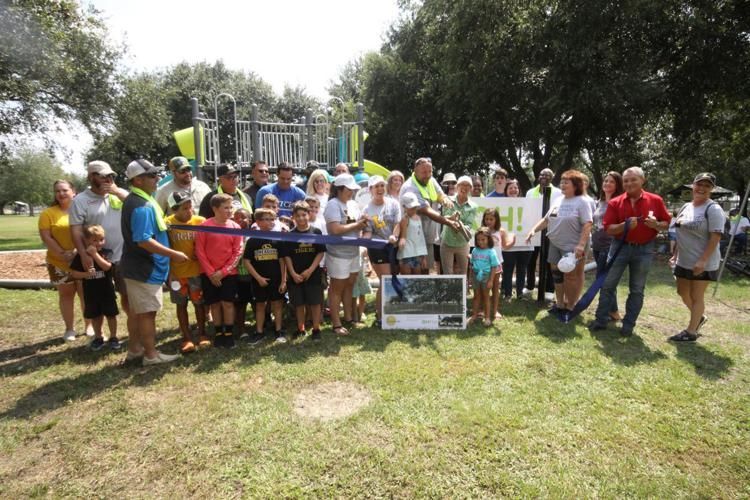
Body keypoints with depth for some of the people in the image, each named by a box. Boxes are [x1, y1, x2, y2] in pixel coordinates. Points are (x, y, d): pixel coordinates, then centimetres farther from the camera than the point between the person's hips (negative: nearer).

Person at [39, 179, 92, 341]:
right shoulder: (48, 213, 0)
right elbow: (46, 237, -6)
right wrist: (62, 254, -17)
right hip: (59, 263, 0)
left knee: (86, 294, 7)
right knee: (66, 295, 10)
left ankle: (89, 325, 20)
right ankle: (69, 329, 20)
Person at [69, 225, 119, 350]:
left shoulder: (107, 252, -8)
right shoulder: (81, 255, -3)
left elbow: (107, 266, -24)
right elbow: (74, 273, -1)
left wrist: (95, 254, -25)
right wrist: (85, 274, -19)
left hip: (107, 291, -2)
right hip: (90, 292, 2)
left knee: (111, 315, 7)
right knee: (95, 316, 15)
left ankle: (113, 337, 20)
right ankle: (98, 337, 31)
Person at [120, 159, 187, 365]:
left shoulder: (134, 200, 12)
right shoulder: (142, 206, -22)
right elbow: (144, 241, -27)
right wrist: (173, 254, -23)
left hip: (139, 267, 10)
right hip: (146, 269, -10)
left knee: (141, 312, 19)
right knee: (148, 312, 1)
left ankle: (134, 349, 31)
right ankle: (151, 355, 12)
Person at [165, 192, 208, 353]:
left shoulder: (201, 221, -7)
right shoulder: (168, 224, -7)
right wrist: (169, 272, -5)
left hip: (197, 270, 0)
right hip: (177, 272, 0)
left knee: (199, 303, 8)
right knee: (181, 305, 8)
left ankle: (202, 334, 23)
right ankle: (187, 338, 19)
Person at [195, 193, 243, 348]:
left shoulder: (235, 227, -3)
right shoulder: (204, 226, -7)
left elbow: (238, 253, -3)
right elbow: (200, 251, -5)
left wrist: (222, 272, -9)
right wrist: (211, 273, -9)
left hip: (229, 273, 0)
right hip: (209, 274, 0)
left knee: (227, 303, 1)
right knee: (215, 303, 8)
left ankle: (229, 334, 13)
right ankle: (219, 333, 21)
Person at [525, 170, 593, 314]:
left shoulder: (582, 201, -11)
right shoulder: (557, 200, 10)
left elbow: (587, 224, -18)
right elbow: (546, 219, 16)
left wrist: (581, 245, -28)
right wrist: (534, 230, 4)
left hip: (572, 246, -7)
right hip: (555, 244, 7)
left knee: (571, 276, 0)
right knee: (556, 273, 12)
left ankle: (570, 307, 13)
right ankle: (560, 304, 26)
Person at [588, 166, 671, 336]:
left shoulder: (655, 200, -2)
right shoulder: (615, 202, -2)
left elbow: (667, 223, 4)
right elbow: (608, 228, -6)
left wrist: (656, 224, -17)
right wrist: (625, 225, -23)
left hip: (644, 249, 0)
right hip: (620, 246, 0)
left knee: (637, 290, 8)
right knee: (608, 285, 2)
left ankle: (629, 325, 18)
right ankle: (601, 320, 13)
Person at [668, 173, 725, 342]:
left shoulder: (713, 209, -13)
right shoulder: (686, 207, 9)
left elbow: (715, 238, -18)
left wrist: (702, 261, -24)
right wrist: (675, 254, 14)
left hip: (703, 264, -7)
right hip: (684, 261, 7)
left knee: (696, 296, 3)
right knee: (683, 292, 17)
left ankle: (691, 332, 13)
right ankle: (699, 318, 40)